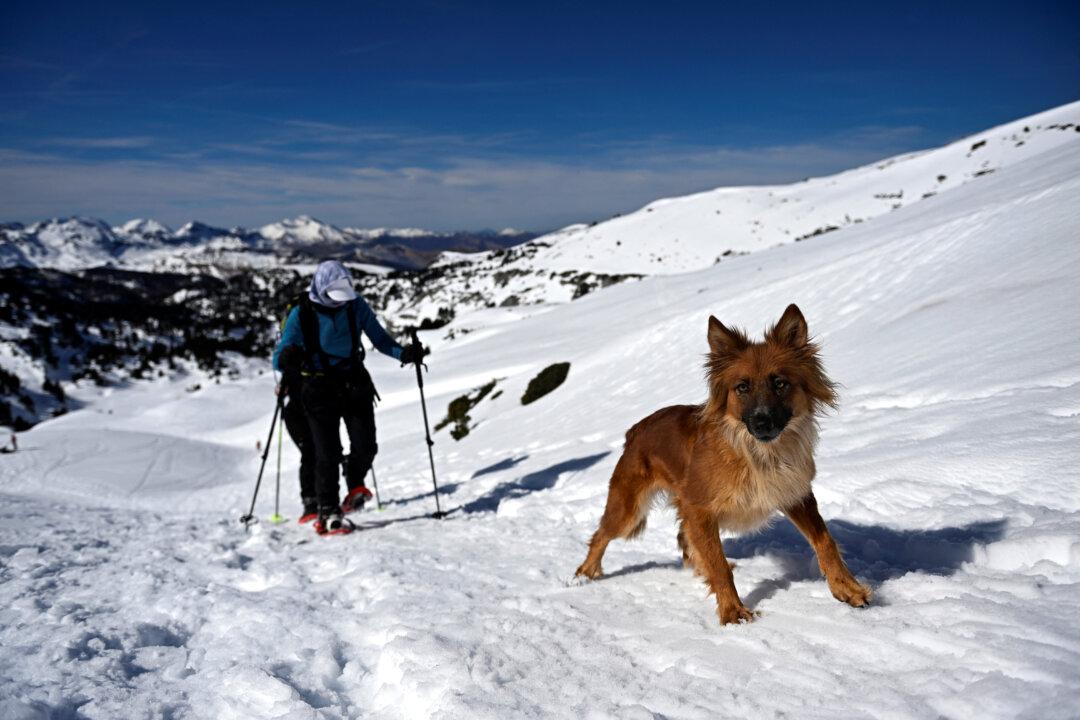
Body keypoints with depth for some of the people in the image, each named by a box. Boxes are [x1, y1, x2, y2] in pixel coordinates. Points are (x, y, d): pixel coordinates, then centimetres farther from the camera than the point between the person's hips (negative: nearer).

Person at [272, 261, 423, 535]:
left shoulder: (356, 306, -1)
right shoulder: (301, 314, -8)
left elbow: (379, 337, 4)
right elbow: (279, 359, -9)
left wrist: (403, 353, -15)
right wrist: (287, 359, -33)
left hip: (355, 383, 3)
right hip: (320, 389, -2)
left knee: (366, 447, -4)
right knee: (328, 453, -5)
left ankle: (355, 485, 28)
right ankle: (327, 513, 9)